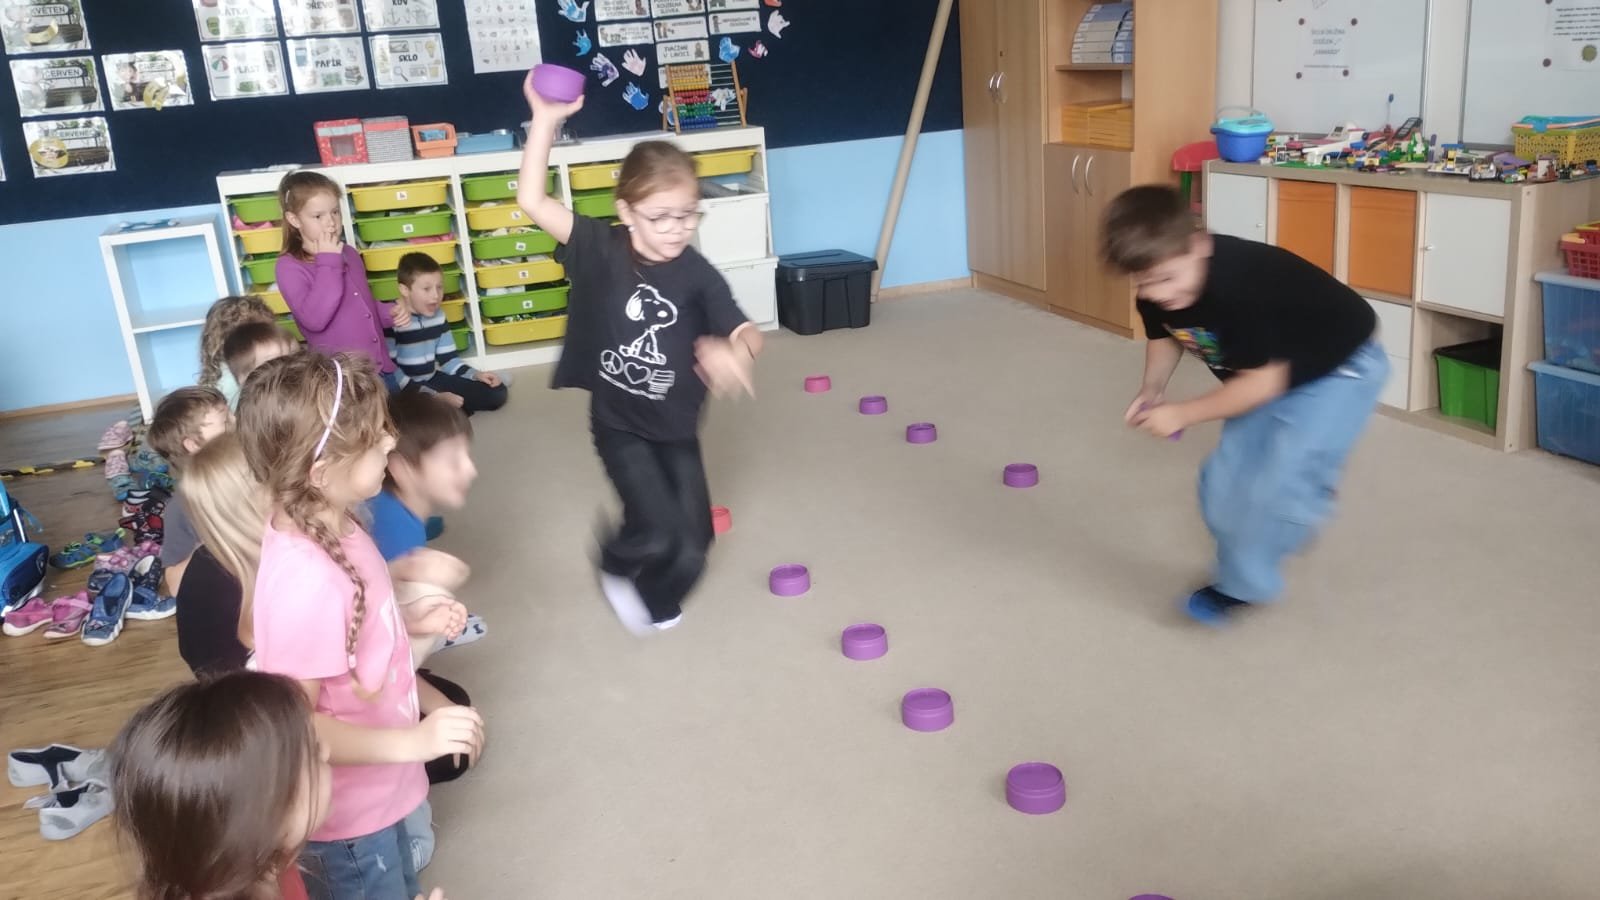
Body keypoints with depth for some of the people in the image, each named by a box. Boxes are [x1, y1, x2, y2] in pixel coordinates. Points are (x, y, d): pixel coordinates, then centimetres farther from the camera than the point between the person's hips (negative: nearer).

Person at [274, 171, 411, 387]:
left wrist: (389, 312, 3)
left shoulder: (349, 254, 9)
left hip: (381, 370, 7)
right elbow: (314, 319, -25)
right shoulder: (289, 266, -10)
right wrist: (329, 262, -20)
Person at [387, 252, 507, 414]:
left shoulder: (437, 317, 4)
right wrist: (435, 397, -27)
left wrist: (476, 375, -8)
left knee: (496, 393, 0)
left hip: (433, 380, 6)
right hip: (404, 391, -6)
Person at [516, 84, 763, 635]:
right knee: (658, 531, -15)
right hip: (619, 423, -3)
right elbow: (532, 201, -20)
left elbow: (746, 333, -15)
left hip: (676, 426, 3)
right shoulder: (600, 250, -13)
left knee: (693, 543, 7)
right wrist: (546, 120, -28)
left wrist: (733, 353, -39)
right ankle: (618, 567, 22)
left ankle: (654, 600, 41)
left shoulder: (697, 274, -10)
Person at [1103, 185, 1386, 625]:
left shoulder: (1239, 288, -40)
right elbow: (1164, 337, 7)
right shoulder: (1157, 295, -16)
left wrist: (1182, 414, -25)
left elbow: (1264, 381, -32)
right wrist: (1151, 391, -11)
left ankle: (1241, 585, 0)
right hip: (1268, 369, 8)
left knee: (1282, 479, -19)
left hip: (1340, 368, -8)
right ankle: (1240, 571, 26)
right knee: (1225, 478, 6)